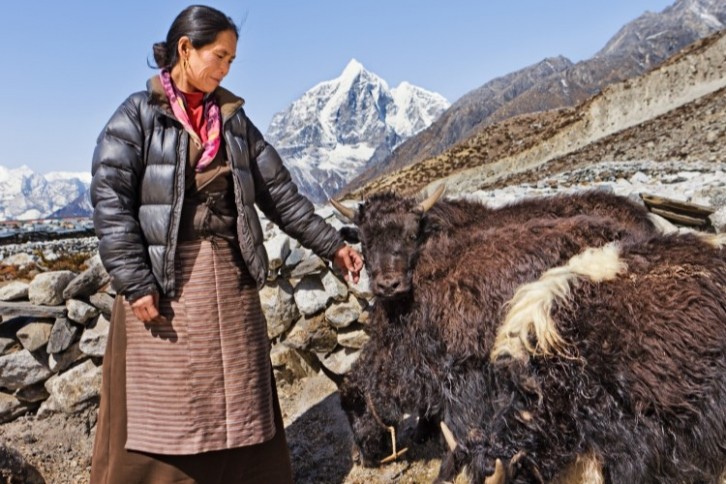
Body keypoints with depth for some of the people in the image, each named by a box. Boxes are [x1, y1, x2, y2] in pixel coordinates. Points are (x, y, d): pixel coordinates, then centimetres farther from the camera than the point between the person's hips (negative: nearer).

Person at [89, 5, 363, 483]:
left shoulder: (235, 120, 12)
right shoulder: (137, 114, -1)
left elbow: (278, 191, 12)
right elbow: (110, 201, -9)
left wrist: (331, 244, 9)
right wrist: (136, 284, -17)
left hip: (230, 278, 4)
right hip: (162, 282, -4)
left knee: (237, 412, 11)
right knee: (159, 413, 4)